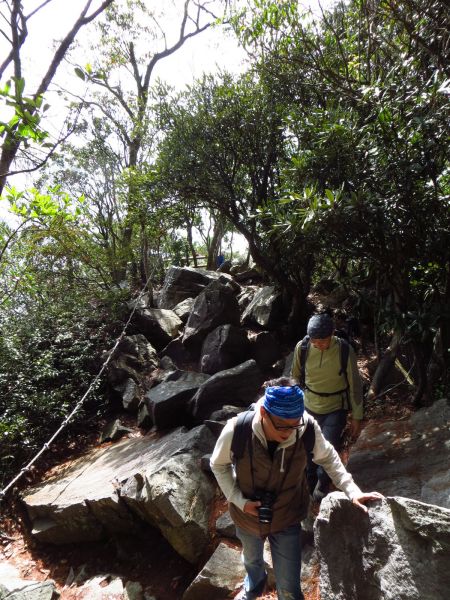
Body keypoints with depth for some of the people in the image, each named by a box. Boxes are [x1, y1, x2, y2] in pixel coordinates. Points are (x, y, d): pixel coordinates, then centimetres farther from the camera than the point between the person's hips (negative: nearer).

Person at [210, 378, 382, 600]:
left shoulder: (308, 428, -31)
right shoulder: (236, 431, -35)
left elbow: (328, 458, -8)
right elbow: (219, 465, -12)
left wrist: (352, 491, -12)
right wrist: (239, 500, -18)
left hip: (287, 518, -1)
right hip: (247, 515, 1)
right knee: (252, 559, 34)